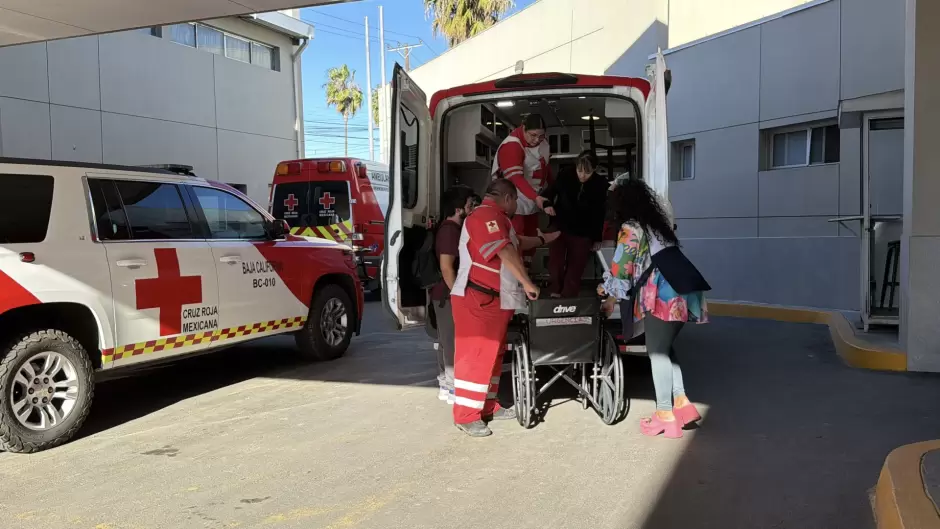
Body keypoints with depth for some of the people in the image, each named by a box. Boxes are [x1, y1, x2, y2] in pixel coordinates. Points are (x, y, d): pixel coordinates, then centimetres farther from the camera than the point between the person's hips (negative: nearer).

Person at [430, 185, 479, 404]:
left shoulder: (452, 229, 14)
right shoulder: (450, 230, -18)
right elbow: (446, 266, -24)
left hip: (446, 295, 10)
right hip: (448, 296, -10)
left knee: (448, 342, 14)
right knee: (453, 343, -4)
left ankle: (446, 386, 22)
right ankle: (454, 389, 3)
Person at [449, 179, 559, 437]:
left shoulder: (495, 218, 21)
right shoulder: (486, 215, -15)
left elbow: (517, 242, 36)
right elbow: (505, 251, -24)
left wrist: (545, 239, 44)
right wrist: (526, 282, -24)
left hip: (495, 300, 11)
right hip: (477, 300, -11)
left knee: (492, 354, 14)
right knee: (475, 355, -9)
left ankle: (488, 406, 23)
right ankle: (466, 416, -5)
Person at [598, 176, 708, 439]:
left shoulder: (631, 228, -1)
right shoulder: (660, 224, 22)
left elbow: (622, 268, -2)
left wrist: (611, 298, 16)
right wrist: (610, 287, 29)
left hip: (662, 296, -8)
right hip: (679, 293, 8)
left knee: (657, 352, 1)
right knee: (665, 349, 18)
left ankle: (665, 416, 4)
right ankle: (682, 403, 15)